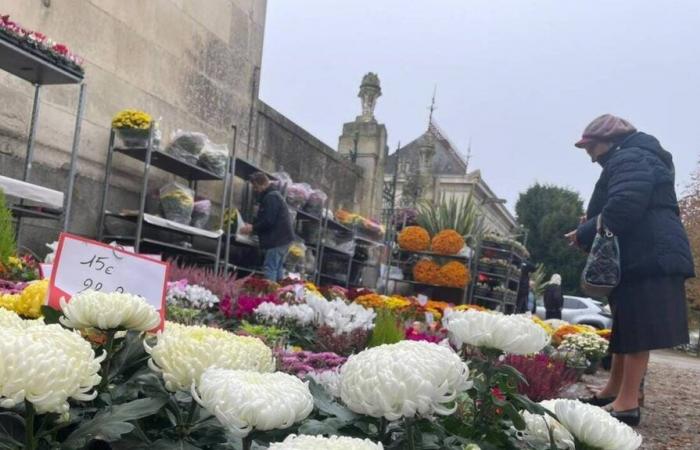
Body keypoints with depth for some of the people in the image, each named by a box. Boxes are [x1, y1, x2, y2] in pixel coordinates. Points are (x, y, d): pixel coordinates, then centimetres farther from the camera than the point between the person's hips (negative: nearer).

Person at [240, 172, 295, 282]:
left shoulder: (271, 197, -15)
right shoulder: (274, 195, 19)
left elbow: (268, 221, -20)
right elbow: (263, 218, 24)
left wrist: (252, 228, -11)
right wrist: (253, 225, 12)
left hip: (277, 239, -11)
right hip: (282, 238, 11)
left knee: (269, 268, -12)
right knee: (278, 268, 13)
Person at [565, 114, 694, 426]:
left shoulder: (629, 158, -8)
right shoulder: (636, 159, 27)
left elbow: (623, 208, -23)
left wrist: (584, 234, -11)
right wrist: (590, 231, 13)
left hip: (648, 258, -11)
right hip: (644, 257, 11)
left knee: (635, 328, -11)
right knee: (627, 326, 14)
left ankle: (627, 403, -10)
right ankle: (615, 389, 22)